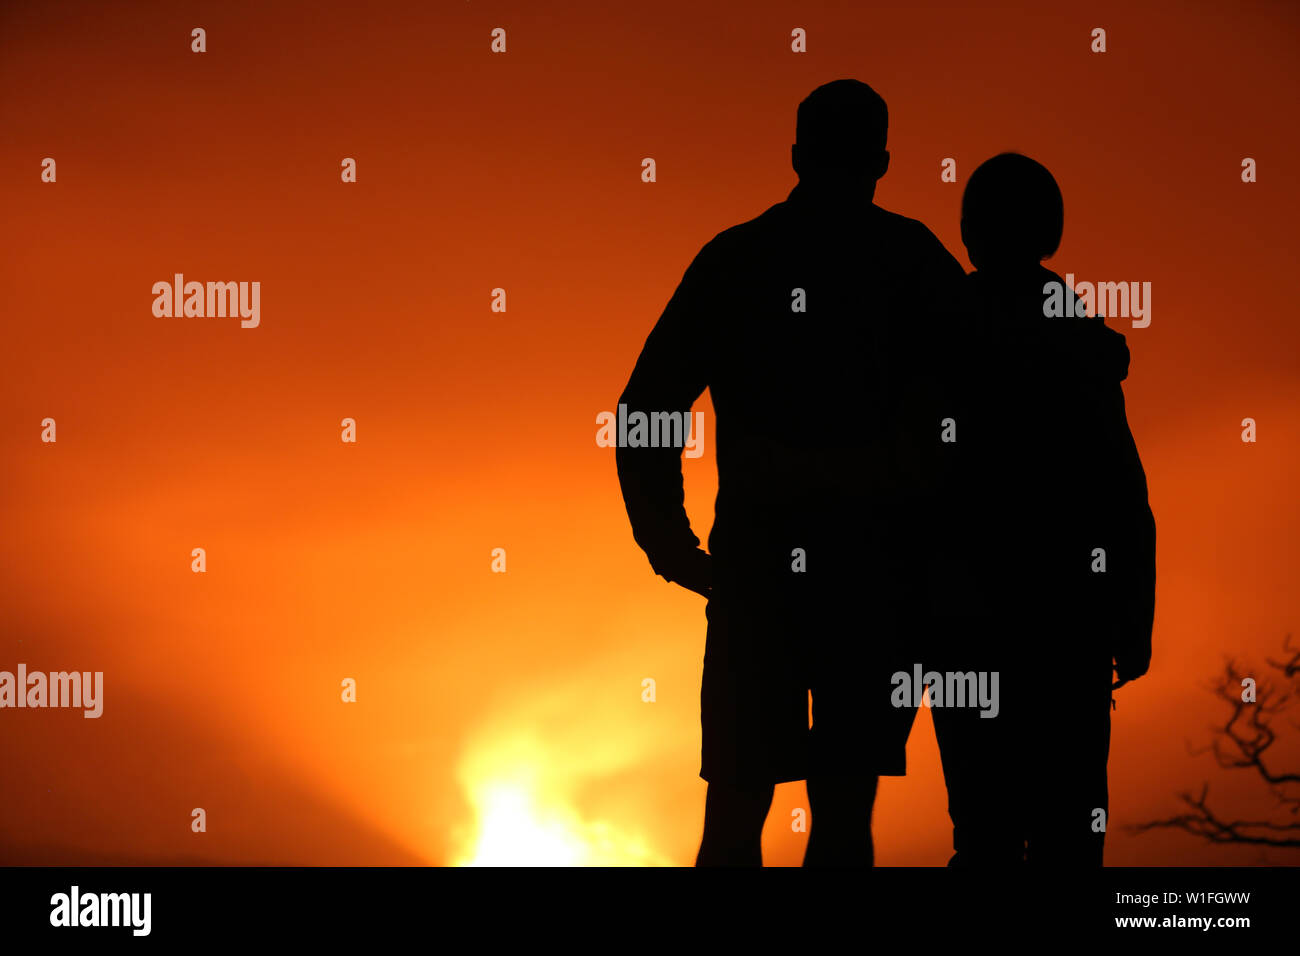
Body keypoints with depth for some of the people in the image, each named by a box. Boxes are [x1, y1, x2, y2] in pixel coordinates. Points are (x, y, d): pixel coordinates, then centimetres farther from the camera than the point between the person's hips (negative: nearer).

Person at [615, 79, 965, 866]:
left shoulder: (733, 258, 8)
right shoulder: (912, 258, 3)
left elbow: (646, 409, 5)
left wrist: (669, 539, 10)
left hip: (757, 559, 1)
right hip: (879, 562, -1)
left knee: (735, 809, 7)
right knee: (844, 808, 5)